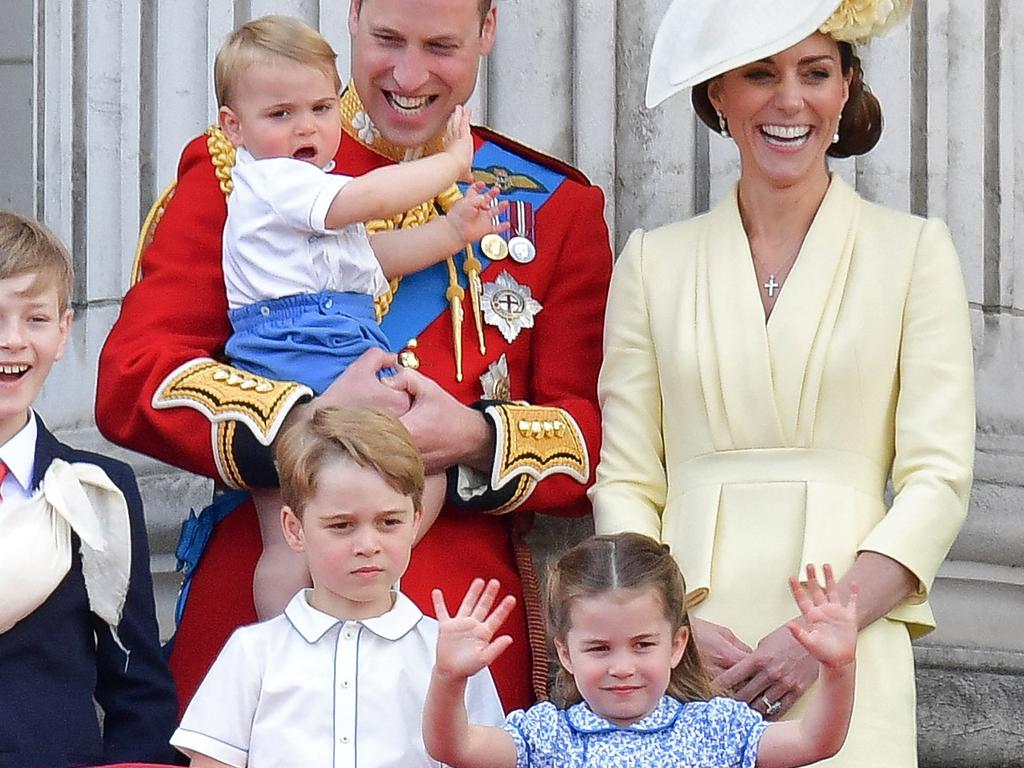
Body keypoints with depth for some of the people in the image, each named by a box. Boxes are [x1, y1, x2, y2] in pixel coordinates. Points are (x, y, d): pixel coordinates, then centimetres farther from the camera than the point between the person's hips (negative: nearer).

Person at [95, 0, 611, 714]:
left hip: (465, 624, 1)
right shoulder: (238, 170, 5)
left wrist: (476, 439, -17)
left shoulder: (557, 207, 11)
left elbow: (596, 438, 4)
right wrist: (305, 419, -21)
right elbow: (130, 381, -5)